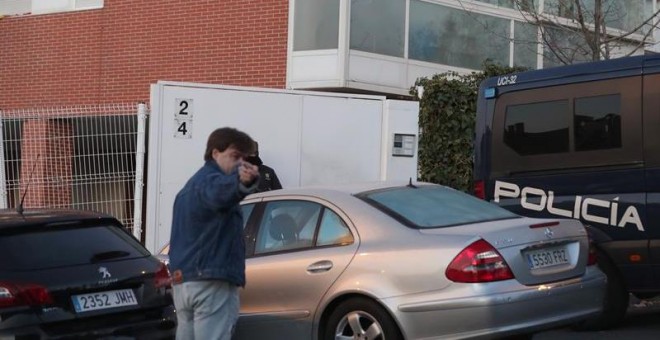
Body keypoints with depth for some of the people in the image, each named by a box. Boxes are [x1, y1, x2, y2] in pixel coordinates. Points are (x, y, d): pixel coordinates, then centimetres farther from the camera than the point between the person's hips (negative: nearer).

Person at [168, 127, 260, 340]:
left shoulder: (190, 186, 23)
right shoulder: (210, 181, -9)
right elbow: (221, 190, -35)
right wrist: (242, 182, -57)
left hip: (182, 282, 9)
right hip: (212, 282, -9)